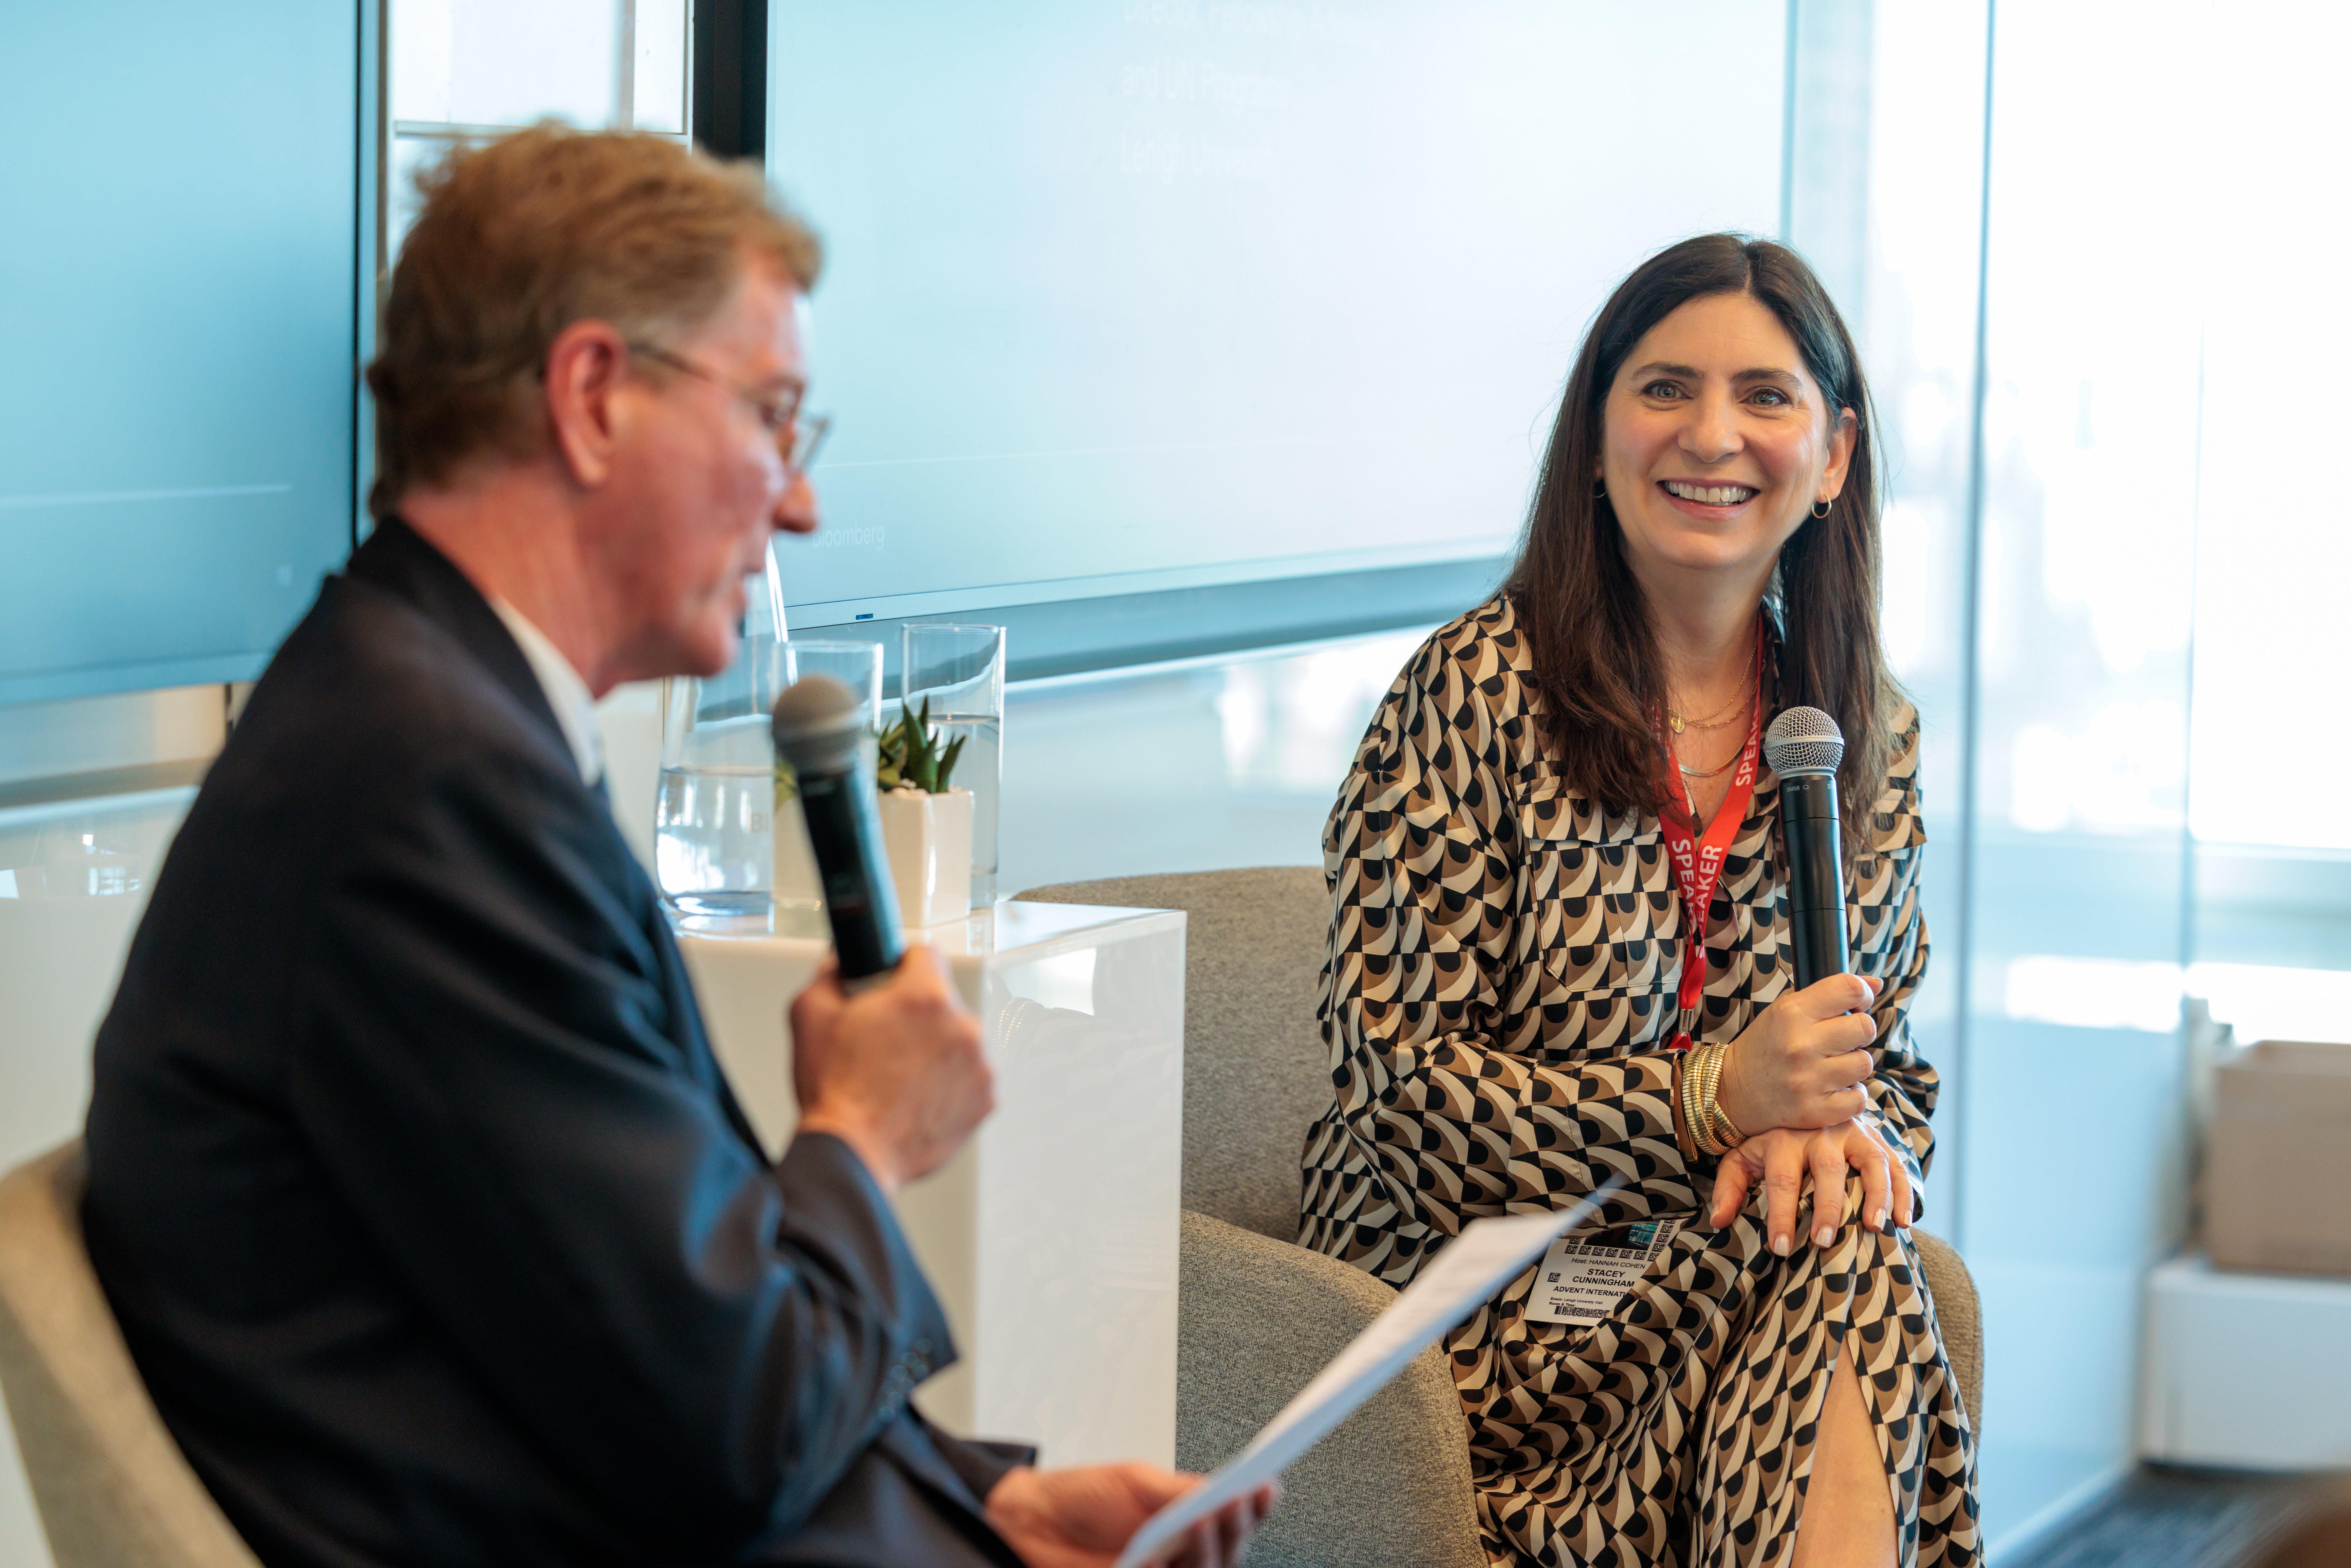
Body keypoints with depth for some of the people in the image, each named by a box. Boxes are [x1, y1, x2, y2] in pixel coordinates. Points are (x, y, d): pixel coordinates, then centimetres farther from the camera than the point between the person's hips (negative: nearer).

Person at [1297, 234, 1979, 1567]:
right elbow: (1400, 1093, -10)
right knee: (1837, 1272, -31)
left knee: (1842, 1236, -31)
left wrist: (1842, 1122, -11)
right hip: (1475, 1293, -4)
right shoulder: (1479, 694, -8)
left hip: (1724, 1270, 5)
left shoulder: (1868, 732, 9)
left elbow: (1893, 1068, 14)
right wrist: (1715, 1098, -22)